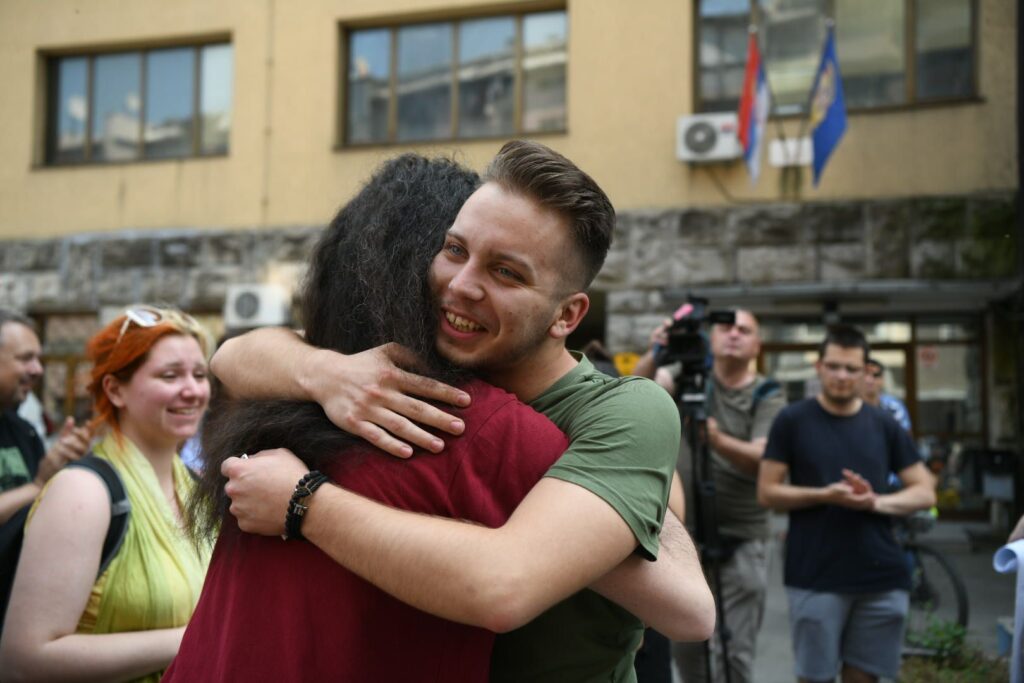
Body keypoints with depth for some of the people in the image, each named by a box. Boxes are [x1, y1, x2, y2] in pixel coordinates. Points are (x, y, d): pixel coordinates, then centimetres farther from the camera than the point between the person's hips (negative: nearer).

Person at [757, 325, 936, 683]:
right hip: (814, 578, -3)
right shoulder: (792, 420, -1)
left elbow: (925, 493, 8)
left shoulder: (884, 425, 7)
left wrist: (876, 502, -12)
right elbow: (767, 492, -3)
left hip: (882, 578, 3)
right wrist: (824, 495, -18)